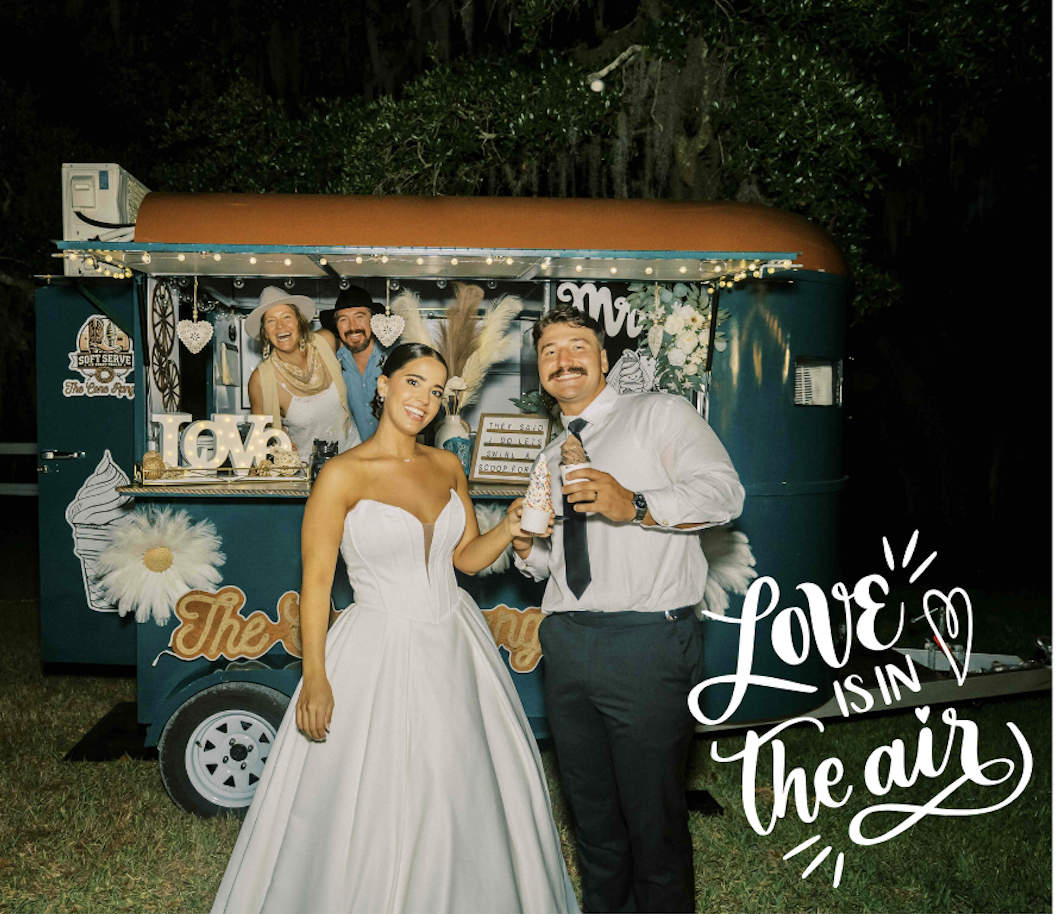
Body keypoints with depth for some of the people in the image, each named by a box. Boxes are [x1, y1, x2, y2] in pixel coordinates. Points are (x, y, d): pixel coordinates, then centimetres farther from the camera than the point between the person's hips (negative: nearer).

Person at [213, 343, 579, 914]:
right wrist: (315, 678, -16)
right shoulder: (343, 475, -12)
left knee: (468, 795, 16)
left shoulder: (447, 466, 4)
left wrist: (508, 529, -9)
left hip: (455, 647, 6)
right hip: (380, 652, -5)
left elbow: (467, 557, 10)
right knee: (372, 810, 5)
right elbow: (315, 581, -12)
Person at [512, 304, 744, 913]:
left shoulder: (660, 413, 1)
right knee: (592, 816, 17)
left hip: (647, 641, -6)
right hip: (566, 645, 7)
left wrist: (635, 506, -29)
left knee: (655, 819, 2)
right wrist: (527, 549, 6)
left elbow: (724, 493, -14)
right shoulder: (551, 458, 21)